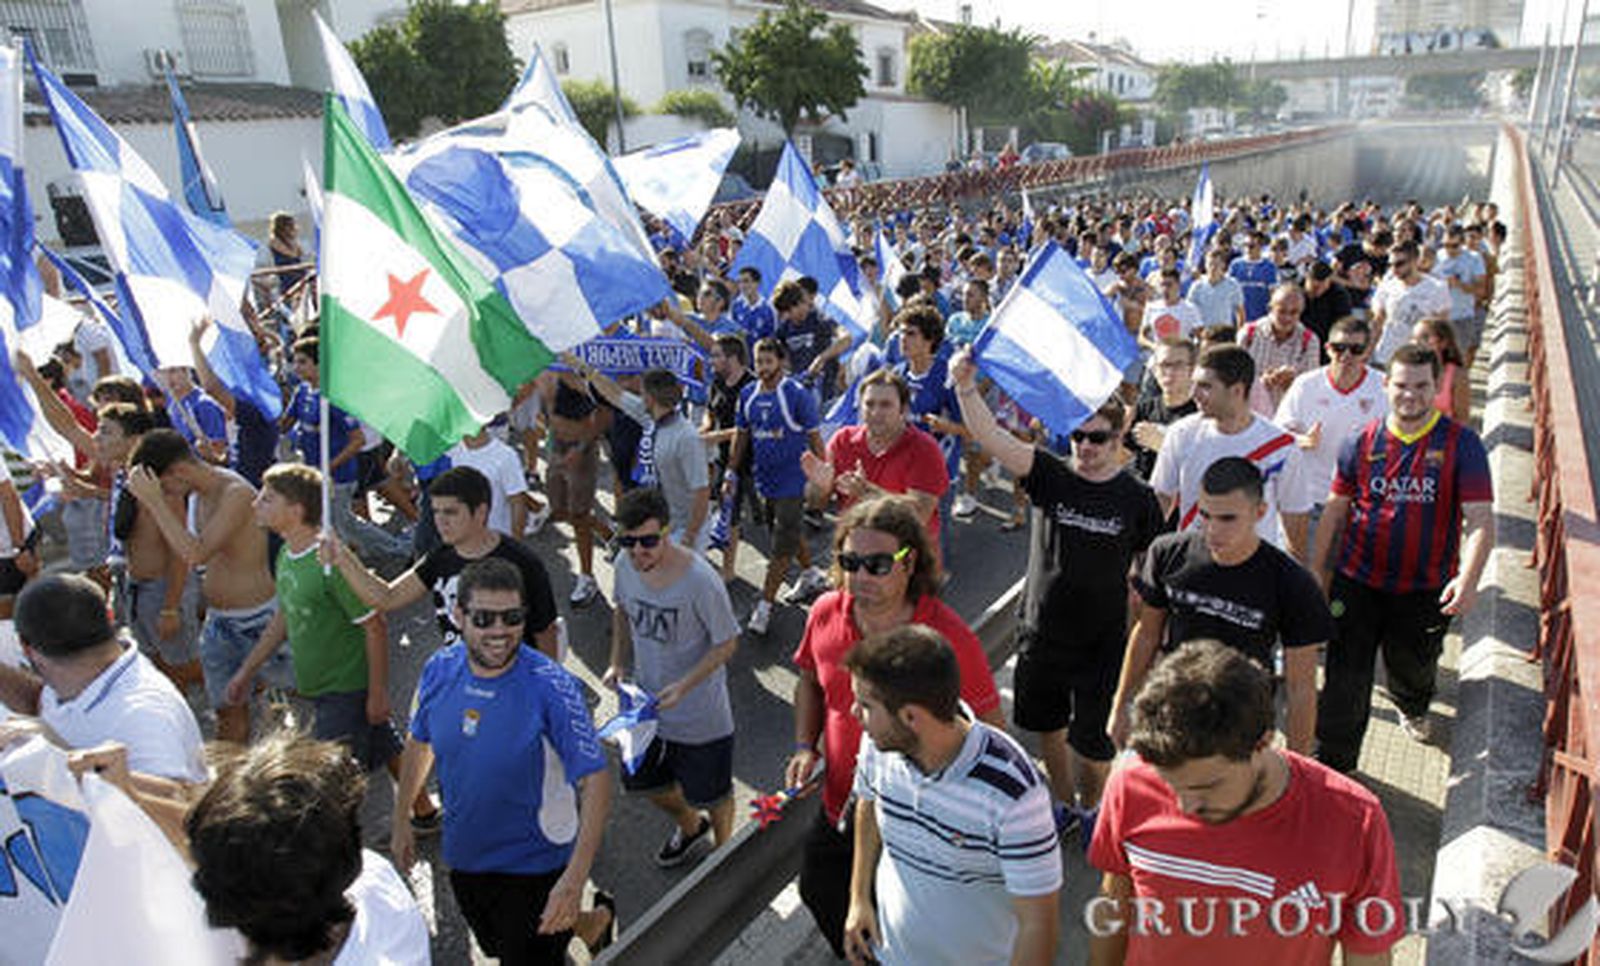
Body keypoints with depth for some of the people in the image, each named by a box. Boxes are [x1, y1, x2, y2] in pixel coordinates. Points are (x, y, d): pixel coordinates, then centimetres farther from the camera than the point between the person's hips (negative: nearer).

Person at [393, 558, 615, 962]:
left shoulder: (552, 687, -27)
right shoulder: (439, 669, -12)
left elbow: (596, 779, -29)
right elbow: (419, 743, 7)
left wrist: (575, 879, -37)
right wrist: (401, 820, 12)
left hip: (535, 864, -6)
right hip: (463, 857, 6)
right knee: (495, 947, 28)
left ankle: (596, 918, 39)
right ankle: (591, 922, 53)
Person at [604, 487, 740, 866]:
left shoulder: (700, 580, -30)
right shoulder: (625, 565, -12)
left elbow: (726, 643, -18)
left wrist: (684, 686, -28)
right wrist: (617, 662, -3)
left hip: (700, 716, -6)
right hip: (646, 705, 6)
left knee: (711, 794, 17)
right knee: (646, 782, 25)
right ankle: (691, 826, 57)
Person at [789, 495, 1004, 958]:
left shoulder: (949, 637, -25)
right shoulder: (825, 613, -11)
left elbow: (990, 730, -14)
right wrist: (805, 746, -3)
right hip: (839, 810, 5)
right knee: (818, 892, 27)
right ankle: (849, 954, 58)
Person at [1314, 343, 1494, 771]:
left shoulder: (1461, 443, -7)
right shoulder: (1363, 442, -2)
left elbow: (1481, 519, -13)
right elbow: (1335, 511, 6)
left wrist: (1469, 579, -28)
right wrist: (1317, 572, 4)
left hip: (1425, 589, 0)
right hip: (1357, 581, 0)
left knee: (1413, 667, 23)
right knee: (1345, 679, 1)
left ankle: (1412, 707, 59)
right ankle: (1332, 765, 17)